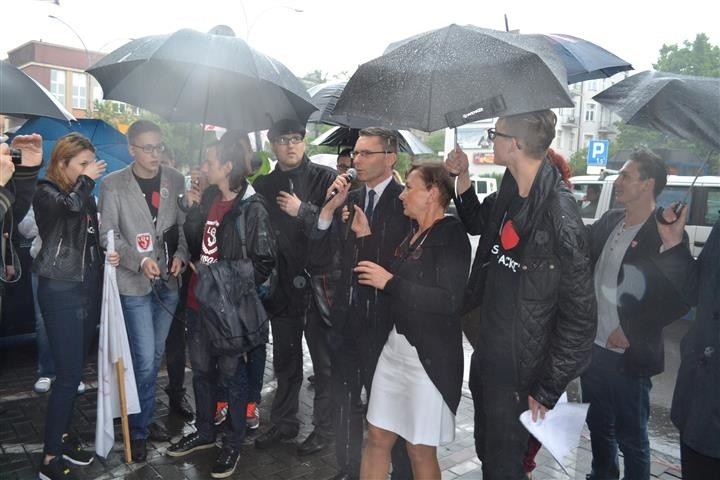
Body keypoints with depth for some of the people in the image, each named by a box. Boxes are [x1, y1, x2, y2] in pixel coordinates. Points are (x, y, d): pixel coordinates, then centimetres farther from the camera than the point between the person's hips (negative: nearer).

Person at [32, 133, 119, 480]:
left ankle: (63, 435, 28)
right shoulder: (46, 193, -6)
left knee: (76, 369, 14)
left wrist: (109, 256, 2)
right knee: (69, 373, -8)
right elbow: (71, 206, -30)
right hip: (61, 291, -7)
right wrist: (86, 180, -13)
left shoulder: (87, 196, 12)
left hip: (89, 287, 7)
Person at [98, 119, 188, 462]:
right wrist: (140, 260, -18)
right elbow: (109, 234, -6)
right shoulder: (113, 184, -3)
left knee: (155, 356, 15)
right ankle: (139, 430, 17)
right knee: (145, 360, -3)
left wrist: (181, 254, -10)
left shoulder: (175, 180, 4)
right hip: (134, 283, -3)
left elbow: (183, 225, 7)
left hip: (168, 281, 4)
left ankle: (144, 418, 34)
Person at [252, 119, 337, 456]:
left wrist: (302, 211, -18)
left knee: (324, 360, 8)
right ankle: (283, 422, 34)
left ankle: (324, 427, 24)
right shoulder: (263, 185, 8)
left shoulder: (325, 179, -4)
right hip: (282, 285, 4)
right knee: (285, 359, 18)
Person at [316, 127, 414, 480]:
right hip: (347, 318, 6)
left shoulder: (406, 202, -11)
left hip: (384, 320, -6)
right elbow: (324, 251, -1)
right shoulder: (349, 199, 7)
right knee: (344, 400, 19)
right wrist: (331, 207, -10)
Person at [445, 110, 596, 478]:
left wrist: (549, 389, -14)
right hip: (485, 359, 8)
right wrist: (462, 178, 7)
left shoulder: (559, 215, -23)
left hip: (517, 373, -8)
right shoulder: (508, 195, 0)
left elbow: (580, 317, -19)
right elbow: (476, 224, 23)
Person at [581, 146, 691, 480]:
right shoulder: (608, 221, 5)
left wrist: (632, 330, -15)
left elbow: (680, 297, -16)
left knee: (631, 437, 11)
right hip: (593, 346, 6)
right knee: (598, 426, 23)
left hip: (629, 356, -6)